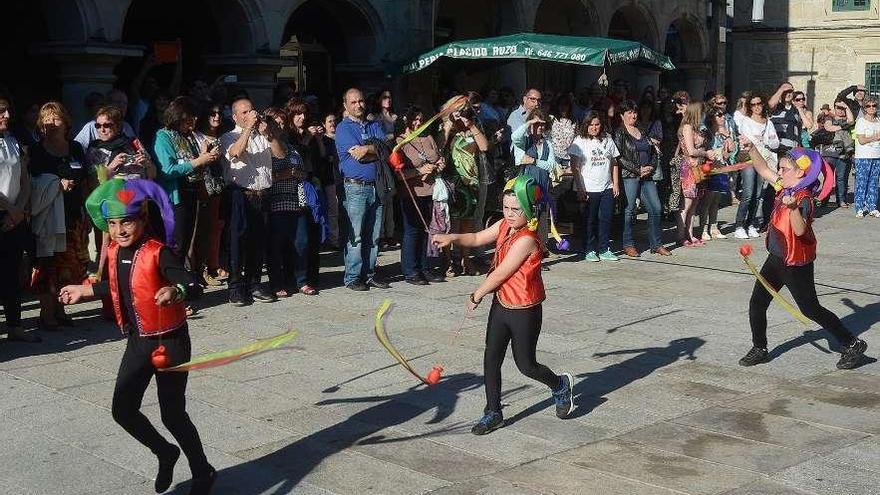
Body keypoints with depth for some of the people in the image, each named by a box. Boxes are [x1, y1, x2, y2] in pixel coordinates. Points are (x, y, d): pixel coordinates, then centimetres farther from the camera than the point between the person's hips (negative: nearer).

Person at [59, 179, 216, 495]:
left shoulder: (158, 253, -21)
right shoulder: (115, 253, 1)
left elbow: (194, 288, -33)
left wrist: (176, 291, -54)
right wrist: (86, 291, 29)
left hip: (169, 341, -7)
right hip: (138, 342, 7)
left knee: (172, 414, -1)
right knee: (123, 409, 5)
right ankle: (165, 453, 32)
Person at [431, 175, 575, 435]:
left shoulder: (526, 240, -24)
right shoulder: (503, 226, 1)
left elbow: (499, 274, -20)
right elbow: (478, 238, 13)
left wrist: (476, 296, -8)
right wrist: (453, 238, -8)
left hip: (524, 311, -7)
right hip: (501, 304, 8)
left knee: (526, 365, 7)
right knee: (491, 360, 6)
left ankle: (560, 385, 36)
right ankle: (493, 413, 18)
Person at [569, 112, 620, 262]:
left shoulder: (607, 140, 11)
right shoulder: (580, 141, -3)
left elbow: (614, 163, 15)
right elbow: (575, 166, -7)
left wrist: (616, 184, 7)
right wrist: (580, 188, -13)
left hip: (607, 188, 4)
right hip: (589, 189, -4)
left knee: (606, 219, 5)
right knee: (590, 221, 2)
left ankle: (604, 250, 13)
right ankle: (590, 250, 12)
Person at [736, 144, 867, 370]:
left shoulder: (803, 199, -22)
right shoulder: (784, 189, 2)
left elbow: (800, 230, -35)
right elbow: (763, 170, 13)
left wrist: (793, 208, -49)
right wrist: (751, 149, 2)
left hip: (796, 264, -8)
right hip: (776, 259, 8)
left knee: (811, 310, 1)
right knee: (756, 303, 8)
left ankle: (853, 345, 15)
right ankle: (759, 349, 22)